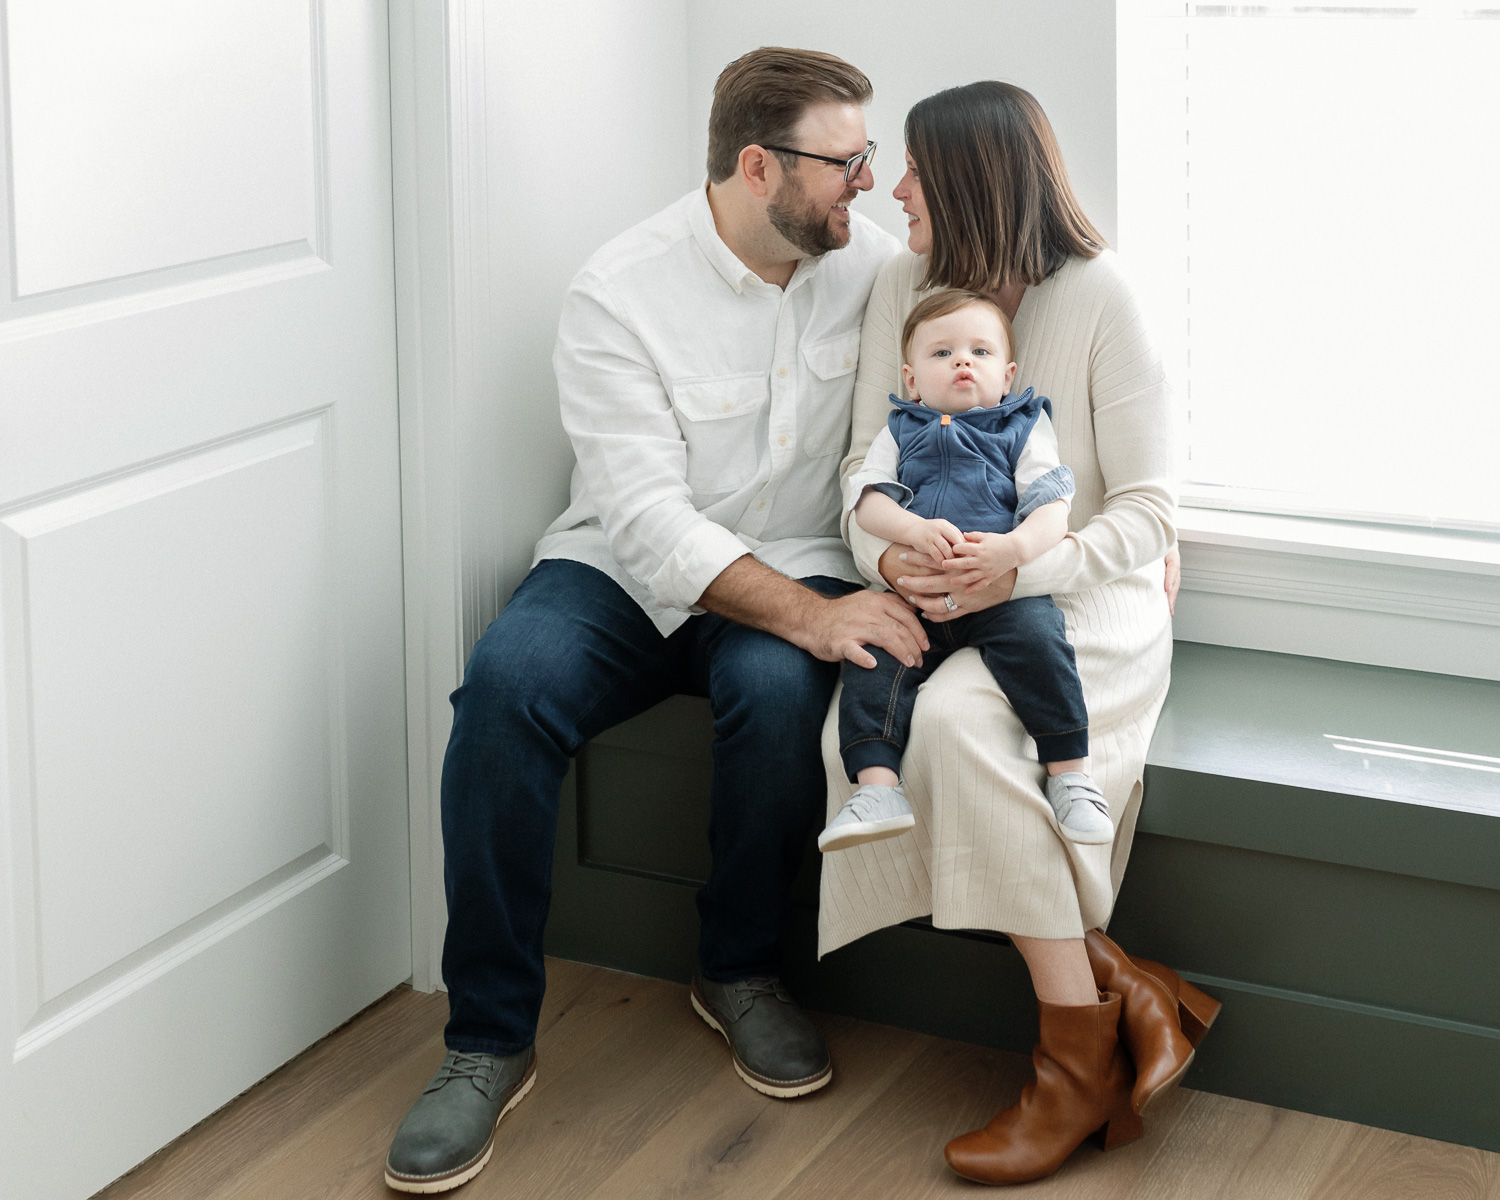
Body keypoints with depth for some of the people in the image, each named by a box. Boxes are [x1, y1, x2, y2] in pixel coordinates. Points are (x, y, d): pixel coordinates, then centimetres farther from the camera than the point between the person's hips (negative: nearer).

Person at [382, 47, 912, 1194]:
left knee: (779, 689, -34)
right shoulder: (620, 295, -15)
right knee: (509, 682, -32)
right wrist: (813, 617, -34)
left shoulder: (868, 260, -2)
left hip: (791, 571, 2)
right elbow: (651, 520, -23)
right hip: (626, 573, -2)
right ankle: (490, 1039, -20)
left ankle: (741, 971, -6)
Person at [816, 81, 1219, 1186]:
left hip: (1085, 599, -5)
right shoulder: (902, 287, 7)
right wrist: (888, 556, -15)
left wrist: (1014, 574, -25)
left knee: (952, 719, -36)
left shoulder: (1097, 295, -9)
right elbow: (867, 465, 9)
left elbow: (1146, 512, -10)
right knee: (853, 725, -28)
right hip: (942, 599, 5)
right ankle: (1128, 996, -23)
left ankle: (1081, 1056, -24)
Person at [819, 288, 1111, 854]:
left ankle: (1070, 772, -23)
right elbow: (868, 501, 7)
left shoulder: (1024, 428, 17)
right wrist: (916, 530, -17)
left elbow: (1051, 508, 3)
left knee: (1036, 636, -31)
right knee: (871, 653, -24)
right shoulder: (900, 432, 23)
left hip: (1005, 587, -2)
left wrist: (1013, 548, -21)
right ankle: (877, 787, -29)